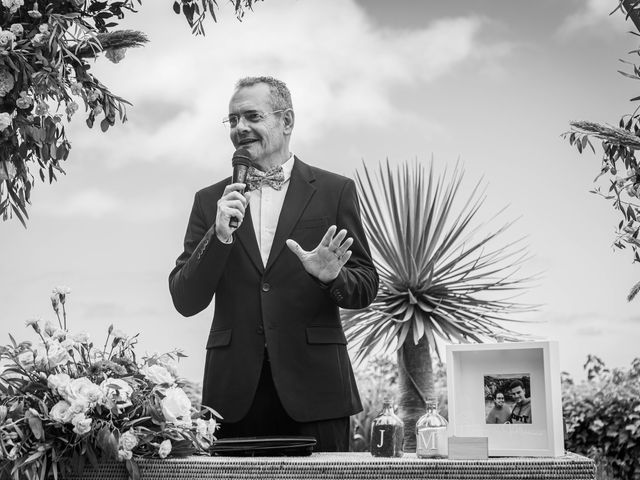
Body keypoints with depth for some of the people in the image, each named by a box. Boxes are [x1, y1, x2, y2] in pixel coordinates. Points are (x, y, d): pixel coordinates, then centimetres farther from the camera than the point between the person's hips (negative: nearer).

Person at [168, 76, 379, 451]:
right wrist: (219, 236, -11)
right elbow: (185, 302, 3)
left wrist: (332, 276, -16)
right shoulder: (211, 201, 10)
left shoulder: (335, 191, 6)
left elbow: (367, 286, 5)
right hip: (234, 392, 1)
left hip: (314, 389, -1)